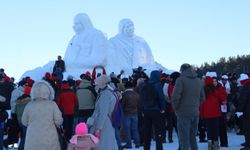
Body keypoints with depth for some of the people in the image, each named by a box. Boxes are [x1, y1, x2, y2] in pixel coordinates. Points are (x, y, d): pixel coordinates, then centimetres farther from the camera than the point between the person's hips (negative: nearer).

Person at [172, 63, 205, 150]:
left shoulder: (181, 80, -8)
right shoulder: (199, 81, 13)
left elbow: (175, 96, -16)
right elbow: (202, 98, 15)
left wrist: (176, 108, -3)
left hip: (183, 113, -6)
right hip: (195, 113, 6)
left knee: (184, 138, -3)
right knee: (193, 137, 17)